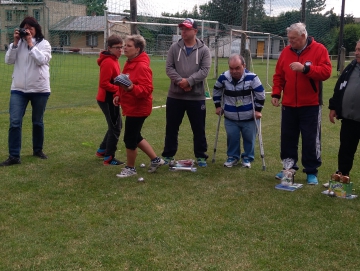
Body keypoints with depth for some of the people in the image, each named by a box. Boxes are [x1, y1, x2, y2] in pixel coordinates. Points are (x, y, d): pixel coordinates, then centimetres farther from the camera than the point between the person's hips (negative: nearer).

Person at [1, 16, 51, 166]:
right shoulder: (18, 43, 6)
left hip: (39, 89, -1)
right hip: (18, 88, 2)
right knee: (15, 122, -6)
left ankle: (37, 150, 31)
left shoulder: (44, 43, -2)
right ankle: (14, 156, -2)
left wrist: (30, 43, -16)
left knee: (38, 122, 13)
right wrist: (15, 42, -10)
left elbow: (41, 60, -18)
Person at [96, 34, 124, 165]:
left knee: (116, 125, 21)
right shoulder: (108, 62, -20)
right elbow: (104, 84, -24)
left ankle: (102, 150, 33)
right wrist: (120, 89, -23)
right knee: (115, 128, -2)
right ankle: (109, 158, 7)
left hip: (110, 99, 10)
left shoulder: (113, 60, 12)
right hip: (108, 99, -10)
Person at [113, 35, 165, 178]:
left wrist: (132, 88, -40)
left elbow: (147, 89, -26)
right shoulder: (129, 63, 11)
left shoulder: (142, 66, -21)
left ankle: (130, 168, 18)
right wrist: (119, 95, 7)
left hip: (138, 108, -10)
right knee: (135, 137, 19)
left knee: (130, 138, 0)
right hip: (131, 107, 10)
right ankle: (155, 159, 31)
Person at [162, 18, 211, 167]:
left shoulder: (204, 50, -1)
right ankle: (168, 155, 22)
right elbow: (169, 67, -2)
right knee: (171, 127, 9)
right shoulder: (174, 47, 3)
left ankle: (201, 156, 19)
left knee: (199, 129, 6)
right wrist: (180, 81, -17)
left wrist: (189, 81, -20)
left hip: (196, 96, -1)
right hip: (175, 95, 1)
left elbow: (205, 70, -9)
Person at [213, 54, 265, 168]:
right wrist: (218, 106, 9)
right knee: (232, 138, 5)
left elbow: (261, 94, -9)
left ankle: (247, 158, 26)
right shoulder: (223, 78, -11)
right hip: (230, 117, 2)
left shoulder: (252, 78, -19)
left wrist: (258, 110, -7)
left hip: (249, 117, -2)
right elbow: (217, 91, 8)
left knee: (249, 138, 8)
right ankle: (233, 157, 25)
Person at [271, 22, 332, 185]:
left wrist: (305, 68, -25)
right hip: (289, 104, 4)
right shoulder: (286, 51, 7)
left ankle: (311, 172, 12)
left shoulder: (319, 50, -6)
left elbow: (326, 72, -16)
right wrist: (276, 93, -1)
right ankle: (289, 168, 25)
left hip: (311, 105, -4)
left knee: (311, 139, 2)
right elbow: (278, 75, 10)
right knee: (287, 138, 11)